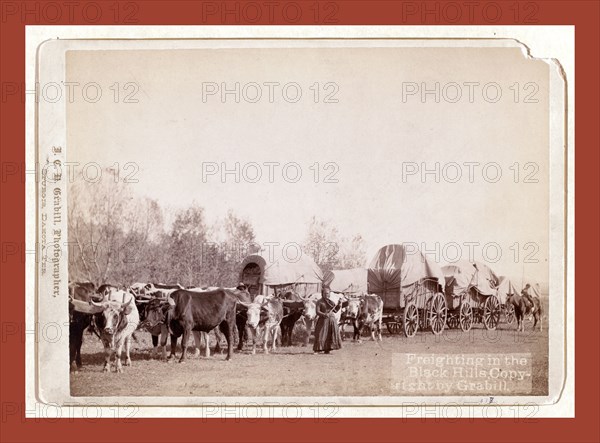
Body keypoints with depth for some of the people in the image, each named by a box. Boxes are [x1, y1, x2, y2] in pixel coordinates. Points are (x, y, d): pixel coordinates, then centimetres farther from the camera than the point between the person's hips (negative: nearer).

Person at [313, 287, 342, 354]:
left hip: (332, 320, 5)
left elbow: (335, 310, 13)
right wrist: (324, 314, -27)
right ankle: (317, 349, -2)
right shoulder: (319, 302, -1)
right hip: (323, 320, -5)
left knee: (330, 335, 0)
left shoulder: (331, 301, 14)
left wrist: (339, 305, -2)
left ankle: (327, 349, 5)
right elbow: (317, 312, -11)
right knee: (321, 335, -7)